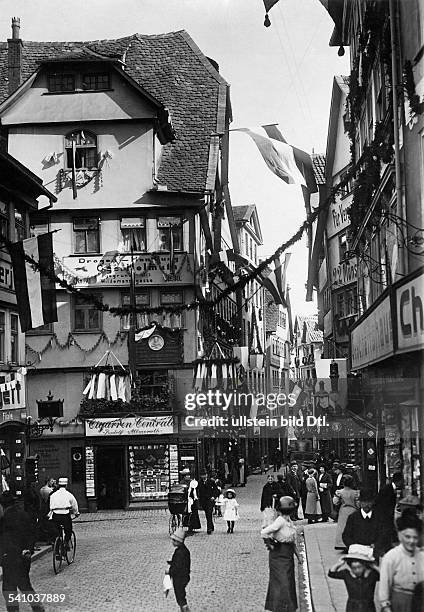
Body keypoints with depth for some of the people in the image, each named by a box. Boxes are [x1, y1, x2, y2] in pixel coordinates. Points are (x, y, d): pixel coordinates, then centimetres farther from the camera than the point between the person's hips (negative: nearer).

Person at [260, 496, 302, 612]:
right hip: (278, 556, -8)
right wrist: (269, 545, -12)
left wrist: (298, 554, 16)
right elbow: (264, 533, -24)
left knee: (289, 583, 13)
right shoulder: (280, 521, -18)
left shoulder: (290, 522, 7)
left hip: (288, 555, 8)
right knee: (281, 583, -5)